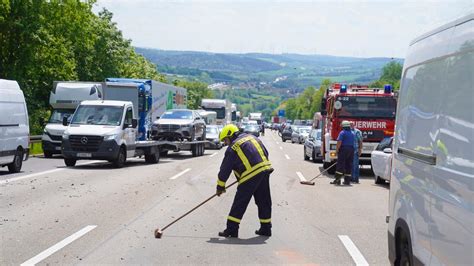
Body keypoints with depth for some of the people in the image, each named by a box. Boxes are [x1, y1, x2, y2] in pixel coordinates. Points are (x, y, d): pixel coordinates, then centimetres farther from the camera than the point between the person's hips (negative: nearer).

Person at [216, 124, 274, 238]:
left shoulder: (232, 148, 1)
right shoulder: (252, 137, 18)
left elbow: (225, 169, 4)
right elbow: (266, 153, 22)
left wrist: (220, 187, 12)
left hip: (250, 175, -7)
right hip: (265, 170, 7)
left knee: (240, 203, -1)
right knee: (264, 201, 16)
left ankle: (232, 229, -2)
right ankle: (266, 228, 22)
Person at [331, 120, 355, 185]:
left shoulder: (342, 133, -7)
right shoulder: (352, 134, 14)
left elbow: (339, 142, -16)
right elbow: (353, 143, 15)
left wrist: (337, 149, -12)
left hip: (343, 149, -6)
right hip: (351, 149, 6)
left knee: (340, 165, -7)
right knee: (349, 165, 8)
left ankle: (337, 180, -11)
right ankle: (347, 180, 8)